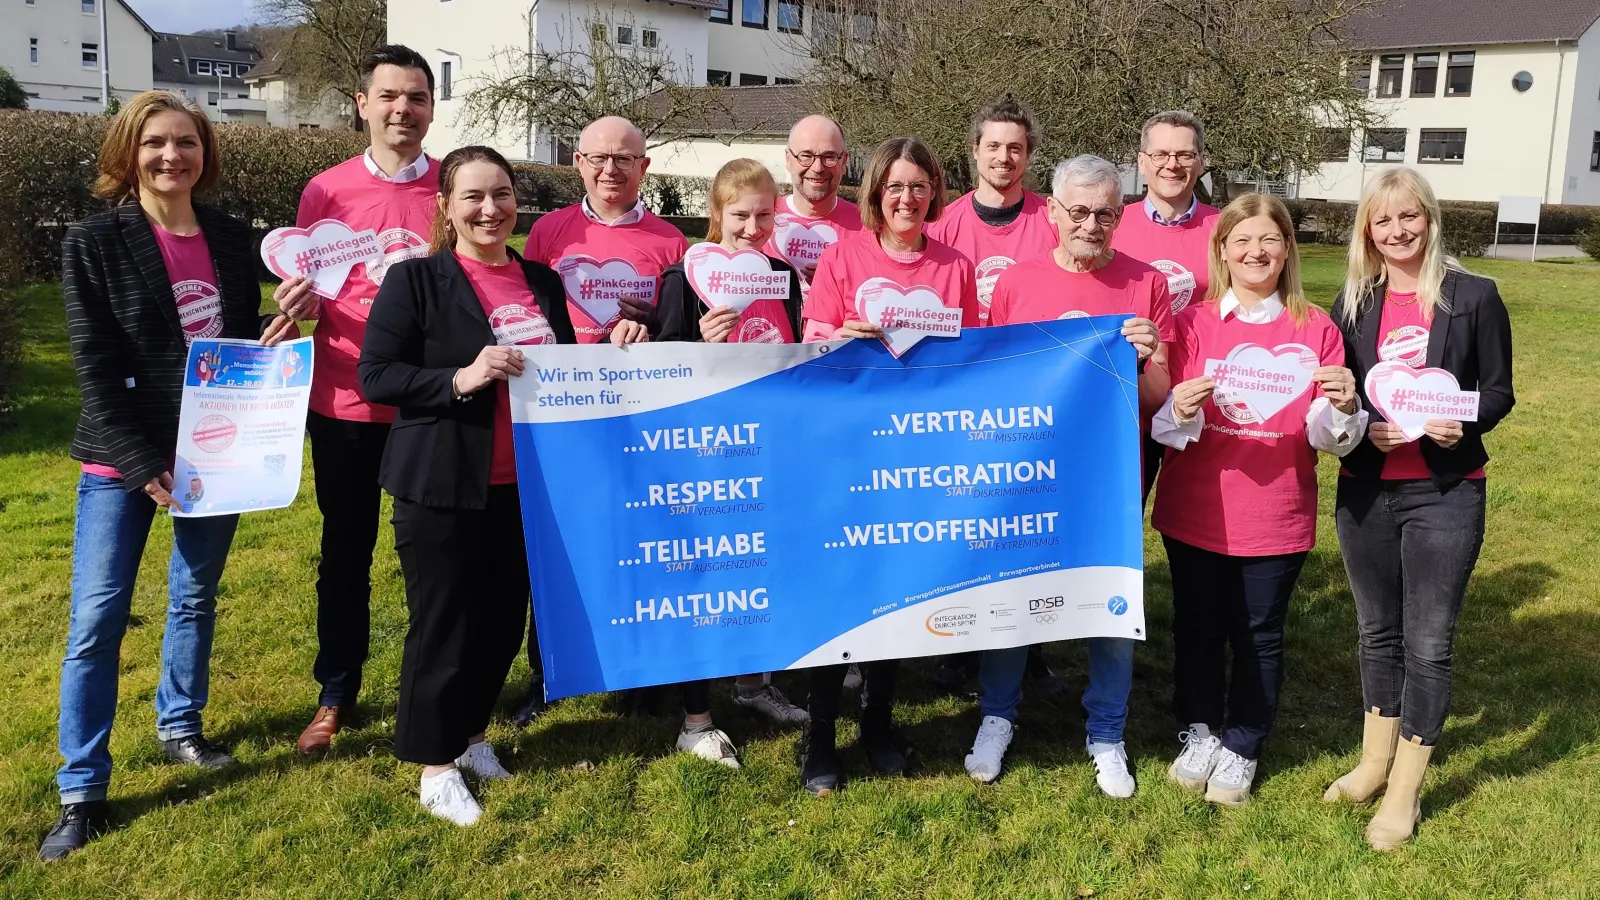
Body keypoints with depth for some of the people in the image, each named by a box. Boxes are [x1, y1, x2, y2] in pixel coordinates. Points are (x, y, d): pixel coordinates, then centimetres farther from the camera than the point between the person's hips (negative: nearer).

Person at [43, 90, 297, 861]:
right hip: (124, 460, -4)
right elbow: (94, 367, -12)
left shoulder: (230, 238, 5)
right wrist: (143, 464, -18)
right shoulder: (96, 240, -8)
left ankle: (180, 726, 37)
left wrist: (274, 337, -9)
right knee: (97, 620, -3)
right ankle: (82, 792, 7)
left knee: (196, 596, 17)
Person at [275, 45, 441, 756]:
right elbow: (306, 301, 5)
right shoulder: (326, 192, 0)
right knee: (346, 552, 11)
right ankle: (335, 696, 24)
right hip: (345, 404, 0)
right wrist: (299, 305, -18)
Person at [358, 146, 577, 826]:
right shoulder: (415, 280, -6)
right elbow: (375, 375, -11)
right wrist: (460, 379, -23)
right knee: (444, 623, 3)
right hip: (442, 487, -5)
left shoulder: (543, 282, 10)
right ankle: (437, 767, 19)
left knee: (504, 618, 13)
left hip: (523, 483, 5)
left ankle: (471, 733, 34)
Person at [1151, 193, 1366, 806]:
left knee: (1258, 636, 10)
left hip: (1276, 518, 0)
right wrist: (1182, 410, -26)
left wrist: (1342, 407, -23)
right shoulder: (1193, 323, 0)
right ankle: (1201, 731, 35)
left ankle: (1242, 748, 30)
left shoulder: (1315, 329, -1)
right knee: (1197, 626, 12)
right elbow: (1168, 425, -4)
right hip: (1194, 512, 1)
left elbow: (1328, 437, -1)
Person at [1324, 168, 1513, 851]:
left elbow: (1498, 391, 0)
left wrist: (1463, 425, -19)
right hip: (1365, 490, 3)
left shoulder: (1473, 297, -3)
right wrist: (1363, 428, -14)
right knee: (1378, 632, 16)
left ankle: (1405, 792, 15)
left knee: (1428, 642, 2)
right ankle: (1375, 761, 33)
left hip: (1445, 493, -3)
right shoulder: (1354, 302, 5)